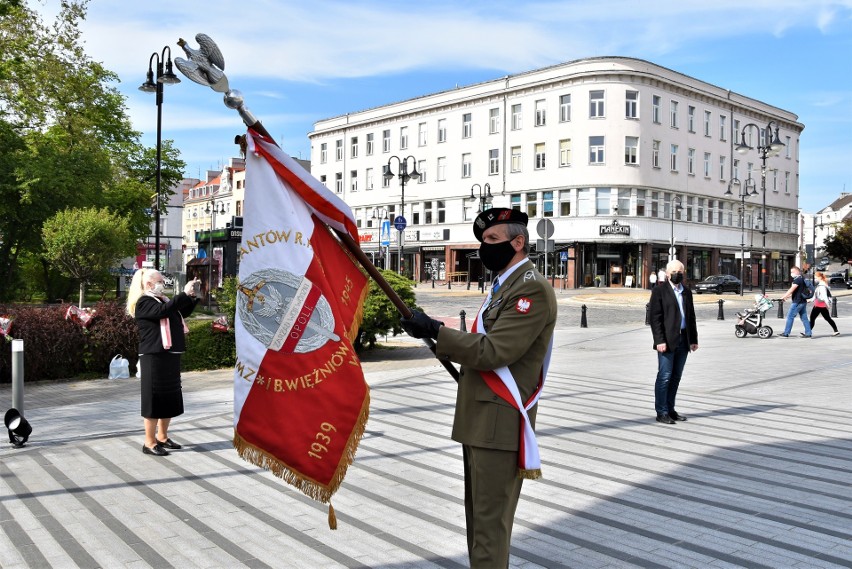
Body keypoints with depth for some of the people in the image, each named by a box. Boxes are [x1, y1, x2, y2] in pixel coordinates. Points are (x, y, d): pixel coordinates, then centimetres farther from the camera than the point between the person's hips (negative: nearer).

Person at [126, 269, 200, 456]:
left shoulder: (162, 300, 17)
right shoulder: (144, 303, -9)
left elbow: (182, 313, 25)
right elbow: (163, 311, -27)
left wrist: (193, 296, 10)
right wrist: (184, 293, -27)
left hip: (170, 355, 9)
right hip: (154, 357, -9)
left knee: (170, 397, 13)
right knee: (155, 398, -4)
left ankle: (162, 437, 25)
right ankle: (149, 443, 3)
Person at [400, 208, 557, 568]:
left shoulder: (532, 289, -14)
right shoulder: (504, 285, 17)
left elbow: (493, 351, -21)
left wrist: (436, 330, -19)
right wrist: (440, 343, 9)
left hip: (498, 423, -10)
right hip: (479, 419, 10)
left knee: (490, 521, -1)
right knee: (478, 515, 18)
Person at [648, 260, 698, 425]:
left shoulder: (687, 292, 16)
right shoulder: (659, 291, -3)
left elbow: (691, 317, 16)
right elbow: (654, 317, -9)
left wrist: (693, 339, 9)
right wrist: (659, 340, -16)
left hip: (683, 341, 6)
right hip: (667, 341, -6)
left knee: (676, 377, 10)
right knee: (664, 377, -4)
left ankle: (670, 409, 19)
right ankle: (661, 412, 2)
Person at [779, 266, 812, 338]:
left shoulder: (797, 279, -15)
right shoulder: (802, 279, 17)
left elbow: (792, 289, -21)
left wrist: (784, 297, -20)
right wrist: (787, 296, 20)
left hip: (797, 302, -10)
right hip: (803, 301, 10)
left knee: (790, 316, -5)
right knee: (804, 317, 10)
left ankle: (786, 333, -3)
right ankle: (808, 333, 10)